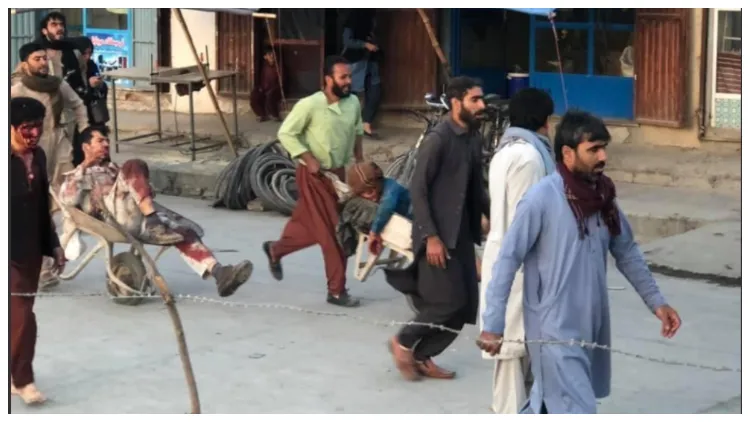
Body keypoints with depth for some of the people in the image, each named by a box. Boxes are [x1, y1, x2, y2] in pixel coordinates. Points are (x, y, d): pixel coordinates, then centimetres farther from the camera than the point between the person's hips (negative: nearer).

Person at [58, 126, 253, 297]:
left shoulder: (113, 169, 41)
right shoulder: (76, 175, 23)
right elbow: (68, 200, 0)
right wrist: (84, 167, 2)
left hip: (137, 214, 6)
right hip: (113, 211, -6)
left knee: (184, 232, -17)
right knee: (134, 166, -28)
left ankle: (218, 272, -36)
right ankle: (153, 218, -44)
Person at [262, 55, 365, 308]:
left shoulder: (353, 103, 0)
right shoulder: (310, 105, -18)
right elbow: (286, 133, -13)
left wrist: (359, 159, 11)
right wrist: (309, 159, -18)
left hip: (339, 173, 7)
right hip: (315, 176, -7)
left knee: (313, 227, 16)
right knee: (331, 232, -5)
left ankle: (276, 250, 41)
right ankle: (337, 291, 4)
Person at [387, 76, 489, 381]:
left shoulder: (473, 138, 9)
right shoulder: (438, 139, -15)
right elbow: (417, 190, -16)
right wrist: (430, 236, -20)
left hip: (462, 234, 8)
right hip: (438, 235, -8)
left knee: (465, 305, 7)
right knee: (449, 302, -9)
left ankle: (421, 356, 20)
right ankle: (403, 342, 13)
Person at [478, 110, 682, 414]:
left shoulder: (602, 195, 3)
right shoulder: (541, 199, -17)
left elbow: (626, 252, 15)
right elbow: (507, 261, -14)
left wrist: (655, 301, 10)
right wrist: (493, 324, -16)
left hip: (591, 325, 7)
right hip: (554, 330, -7)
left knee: (548, 404, 19)